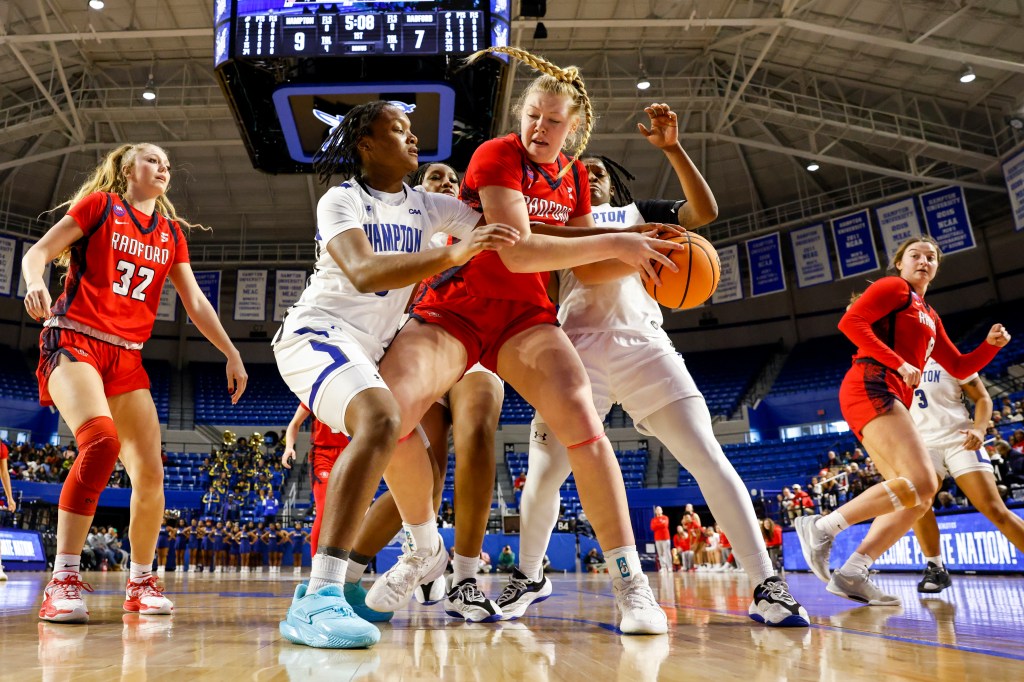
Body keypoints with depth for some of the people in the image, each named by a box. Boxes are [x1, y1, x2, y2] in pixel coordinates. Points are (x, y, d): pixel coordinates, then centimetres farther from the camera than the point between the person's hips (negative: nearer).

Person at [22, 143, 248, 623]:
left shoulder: (172, 232, 16)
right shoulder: (99, 204, 4)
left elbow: (195, 302, 16)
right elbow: (38, 252, -1)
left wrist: (231, 353, 10)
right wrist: (35, 283, -24)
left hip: (128, 356, 5)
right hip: (74, 340, -5)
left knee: (150, 471, -3)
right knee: (102, 440, -31)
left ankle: (141, 582, 14)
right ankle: (63, 581, -23)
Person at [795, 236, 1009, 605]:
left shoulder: (930, 317, 30)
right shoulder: (894, 287, 5)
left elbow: (960, 368, 31)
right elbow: (850, 322, -11)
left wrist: (992, 344, 13)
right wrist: (898, 363, -16)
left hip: (892, 400, 10)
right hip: (872, 388, -10)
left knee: (916, 496, 3)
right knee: (922, 483, -22)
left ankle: (850, 574, -2)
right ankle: (821, 526, -19)